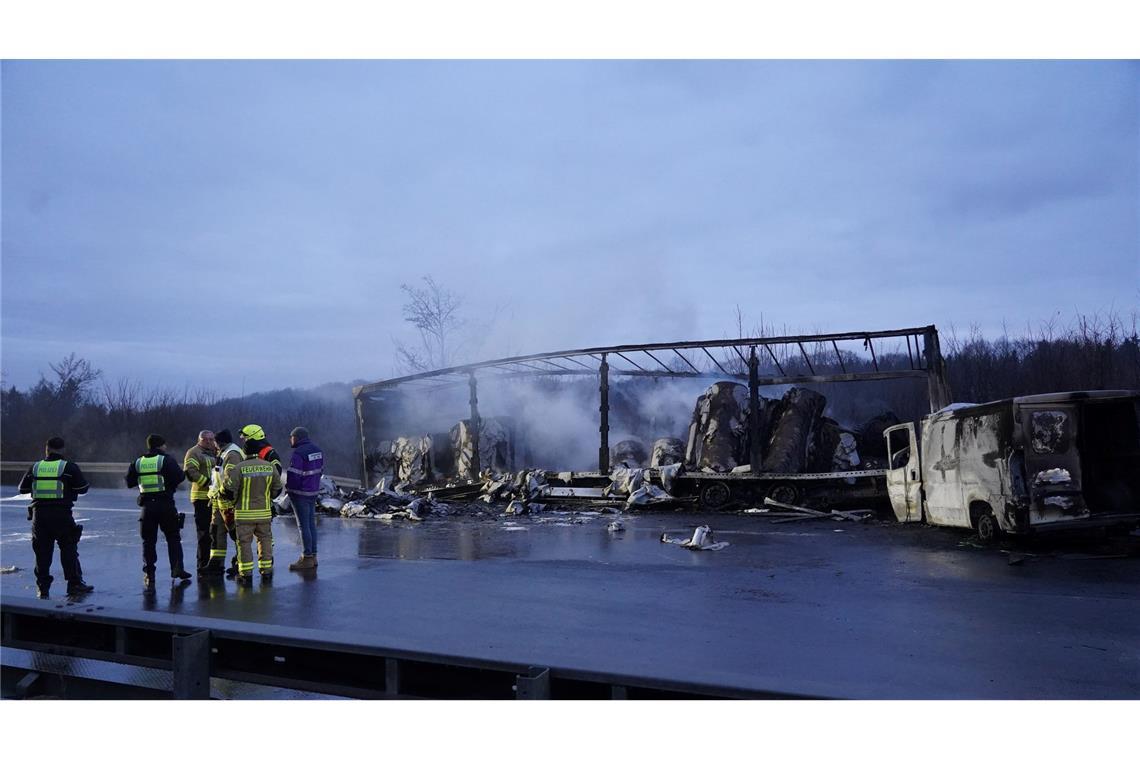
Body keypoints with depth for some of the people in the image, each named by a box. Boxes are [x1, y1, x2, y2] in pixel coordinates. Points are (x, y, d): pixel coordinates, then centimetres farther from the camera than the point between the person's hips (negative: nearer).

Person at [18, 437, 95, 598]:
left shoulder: (35, 467, 6)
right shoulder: (69, 467, -4)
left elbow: (23, 488, 15)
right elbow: (83, 487, -2)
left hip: (39, 514, 3)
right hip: (62, 514, -3)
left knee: (42, 550, 9)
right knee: (68, 548, 4)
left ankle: (42, 587, 12)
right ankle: (74, 583, 4)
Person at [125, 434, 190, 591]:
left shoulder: (138, 462, 7)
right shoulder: (166, 460, -6)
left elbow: (129, 482, 12)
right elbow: (179, 476, -15)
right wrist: (183, 473, 6)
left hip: (147, 505, 3)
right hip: (165, 504, -3)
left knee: (148, 540, 9)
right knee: (173, 537, 11)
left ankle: (149, 575, 5)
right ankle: (177, 568, 5)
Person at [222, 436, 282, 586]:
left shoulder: (238, 468, -13)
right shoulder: (270, 467, -1)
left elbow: (228, 490, -13)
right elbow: (276, 489, 9)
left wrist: (234, 500, 8)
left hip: (244, 514, -3)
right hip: (265, 512, 3)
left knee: (244, 542, 6)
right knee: (265, 540, 15)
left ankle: (246, 574, 6)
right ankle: (266, 572, 19)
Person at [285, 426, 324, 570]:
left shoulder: (298, 453, -19)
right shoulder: (318, 450, 7)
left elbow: (293, 476, -20)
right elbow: (320, 470, 12)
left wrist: (288, 487, -2)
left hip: (300, 493, -8)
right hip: (314, 491, 8)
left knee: (303, 526, -2)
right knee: (311, 524, 14)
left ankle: (307, 558, 2)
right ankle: (313, 556, 19)